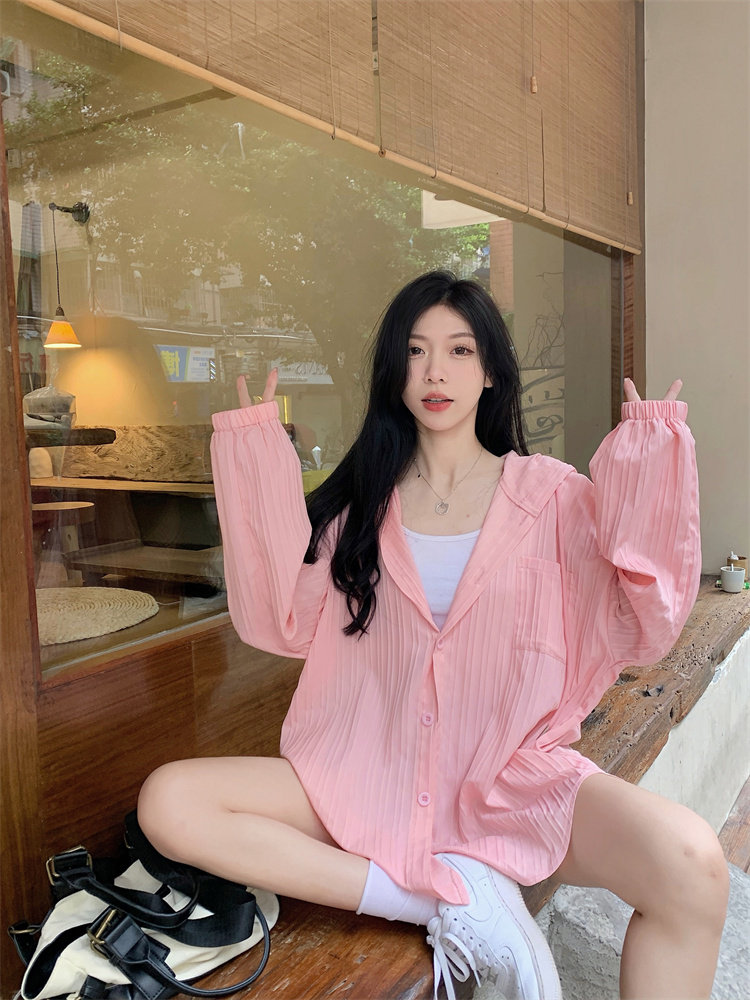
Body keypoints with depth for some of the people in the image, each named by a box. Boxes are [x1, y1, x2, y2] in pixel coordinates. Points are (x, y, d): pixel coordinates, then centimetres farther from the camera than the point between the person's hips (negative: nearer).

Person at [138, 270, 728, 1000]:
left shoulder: (548, 492, 0)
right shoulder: (358, 500, 6)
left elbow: (636, 633, -6)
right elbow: (283, 627, -3)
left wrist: (648, 471, -14)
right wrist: (255, 462, -4)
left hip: (514, 774, -2)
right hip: (369, 772, 3)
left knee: (691, 867, -29)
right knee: (169, 802, -19)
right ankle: (449, 900, -14)